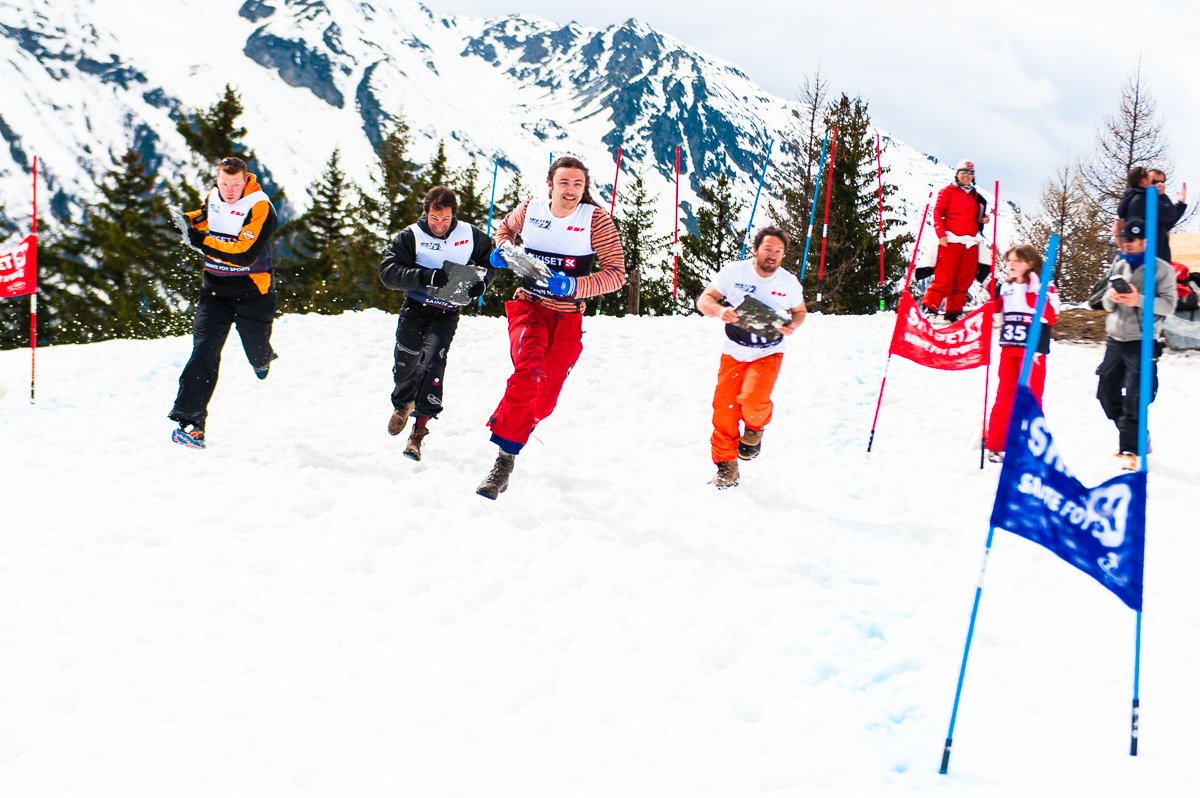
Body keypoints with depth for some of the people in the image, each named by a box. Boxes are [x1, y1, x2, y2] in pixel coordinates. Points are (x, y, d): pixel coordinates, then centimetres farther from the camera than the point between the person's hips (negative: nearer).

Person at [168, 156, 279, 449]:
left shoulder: (260, 208, -18)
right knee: (204, 349, -13)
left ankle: (264, 358, 55)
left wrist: (201, 241, -30)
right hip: (215, 289, 3)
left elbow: (244, 254, -28)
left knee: (256, 353, 13)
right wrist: (191, 219, 4)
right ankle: (190, 419, -18)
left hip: (252, 292, -3)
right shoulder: (214, 196, 1)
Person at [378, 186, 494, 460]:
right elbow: (388, 271, -17)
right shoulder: (411, 236, -9)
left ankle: (419, 429, -16)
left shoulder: (469, 235, -3)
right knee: (406, 363, 6)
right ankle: (402, 404, 41)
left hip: (447, 312, -1)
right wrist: (423, 276, -31)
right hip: (415, 307, 1)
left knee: (433, 361, -19)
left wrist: (482, 281, -7)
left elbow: (491, 257, 14)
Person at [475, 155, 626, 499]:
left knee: (542, 401, 1)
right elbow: (506, 228, 21)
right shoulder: (530, 209, -3)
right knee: (530, 371, -29)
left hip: (567, 318, 0)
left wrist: (573, 286, -25)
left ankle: (507, 453, 29)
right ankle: (505, 458, -25)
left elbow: (616, 273, -12)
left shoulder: (596, 220, -10)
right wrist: (503, 249, -2)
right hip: (528, 306, 0)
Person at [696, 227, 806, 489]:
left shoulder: (790, 283, -7)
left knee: (752, 399, -26)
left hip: (767, 354, -1)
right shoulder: (733, 272, -12)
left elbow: (800, 311, 11)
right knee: (724, 408, -1)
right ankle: (726, 465, 18)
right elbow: (704, 300, -7)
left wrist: (793, 325, -11)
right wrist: (719, 310, -28)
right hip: (733, 353, 1)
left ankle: (755, 428, 10)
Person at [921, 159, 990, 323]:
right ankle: (929, 307, -4)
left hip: (971, 243, 5)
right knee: (944, 278, -11)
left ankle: (954, 312, 12)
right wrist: (941, 234, -13)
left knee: (964, 280, 5)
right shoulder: (947, 191, 3)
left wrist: (982, 220, 4)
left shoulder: (976, 196, 19)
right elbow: (937, 213, -4)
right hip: (951, 241, -5)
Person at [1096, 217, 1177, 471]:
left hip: (1143, 343, -7)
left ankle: (1130, 449, -5)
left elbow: (1169, 305, -12)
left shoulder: (1161, 269, -6)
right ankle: (1136, 437, 28)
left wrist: (1139, 299, -25)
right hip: (1116, 340, 7)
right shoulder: (1119, 265, 11)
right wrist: (1111, 298, -10)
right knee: (1107, 393, 12)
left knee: (1134, 398, -12)